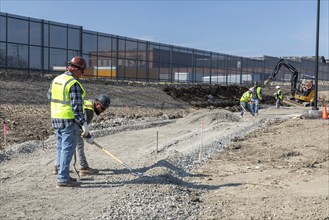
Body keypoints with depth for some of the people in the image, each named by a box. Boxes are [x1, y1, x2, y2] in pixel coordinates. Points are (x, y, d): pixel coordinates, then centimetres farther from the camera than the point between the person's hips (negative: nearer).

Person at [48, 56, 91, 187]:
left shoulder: (56, 80, 10)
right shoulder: (74, 83, -16)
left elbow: (49, 96, 20)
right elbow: (76, 106, -20)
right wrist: (83, 123, -15)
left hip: (55, 119, 9)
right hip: (69, 120, -9)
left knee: (61, 147, 16)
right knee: (67, 149, -3)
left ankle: (62, 175, 24)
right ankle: (63, 179, -1)